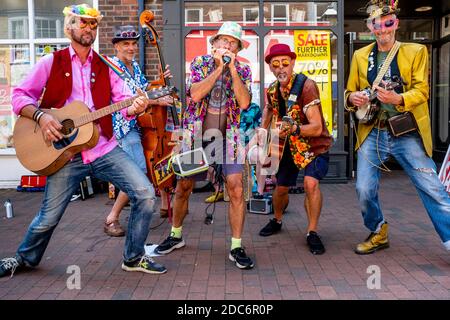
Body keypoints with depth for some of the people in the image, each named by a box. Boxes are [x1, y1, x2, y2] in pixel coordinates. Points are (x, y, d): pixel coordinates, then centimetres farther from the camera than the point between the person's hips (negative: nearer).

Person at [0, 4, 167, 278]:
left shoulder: (105, 66, 11)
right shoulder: (52, 63, 5)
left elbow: (123, 100, 2)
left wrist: (135, 107, -21)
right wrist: (40, 116, -15)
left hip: (105, 149, 2)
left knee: (146, 194, -13)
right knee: (48, 218, 4)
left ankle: (134, 257, 7)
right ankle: (24, 258, 37)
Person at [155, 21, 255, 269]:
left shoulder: (243, 71, 3)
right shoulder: (200, 63, 0)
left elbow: (244, 103, -14)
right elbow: (196, 94, -17)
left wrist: (232, 68, -15)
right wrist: (219, 68, -16)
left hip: (228, 137, 0)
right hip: (196, 134, 0)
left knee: (236, 189, -12)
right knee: (183, 187, 9)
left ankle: (236, 248, 1)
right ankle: (176, 236, 31)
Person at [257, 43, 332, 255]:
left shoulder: (306, 85, -24)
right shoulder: (272, 90, -4)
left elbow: (317, 127, -29)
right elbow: (268, 110, 17)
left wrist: (294, 130, -45)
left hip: (315, 145, -5)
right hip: (288, 145, 6)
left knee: (311, 183, -27)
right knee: (281, 187, 12)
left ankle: (312, 232, -9)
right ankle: (277, 221, 42)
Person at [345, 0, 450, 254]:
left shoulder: (416, 51, 5)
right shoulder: (360, 56, 12)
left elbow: (422, 91, -2)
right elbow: (350, 91, 17)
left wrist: (399, 99, -22)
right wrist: (352, 98, -7)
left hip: (407, 133, -2)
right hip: (372, 133, 2)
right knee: (365, 190, -3)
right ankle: (378, 234, 23)